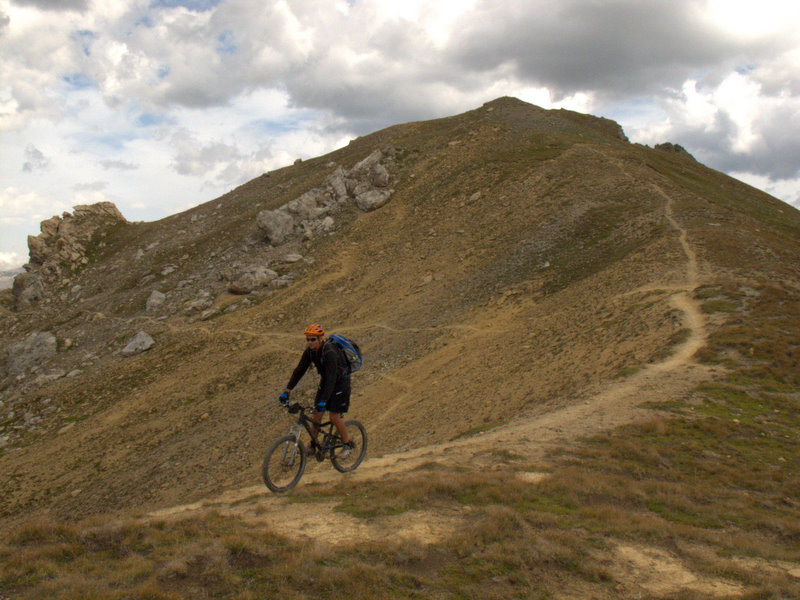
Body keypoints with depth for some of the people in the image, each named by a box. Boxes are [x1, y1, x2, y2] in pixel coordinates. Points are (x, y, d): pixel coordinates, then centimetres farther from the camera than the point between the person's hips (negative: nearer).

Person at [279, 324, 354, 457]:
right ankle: (313, 443, 18)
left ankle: (348, 445, 10)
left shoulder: (330, 352, -33)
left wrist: (323, 401, -44)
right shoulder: (310, 351, -11)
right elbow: (299, 370, -8)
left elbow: (331, 378, -38)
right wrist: (287, 391, -15)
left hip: (340, 382, -6)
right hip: (325, 382, 7)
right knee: (317, 414, 2)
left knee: (335, 417, -8)